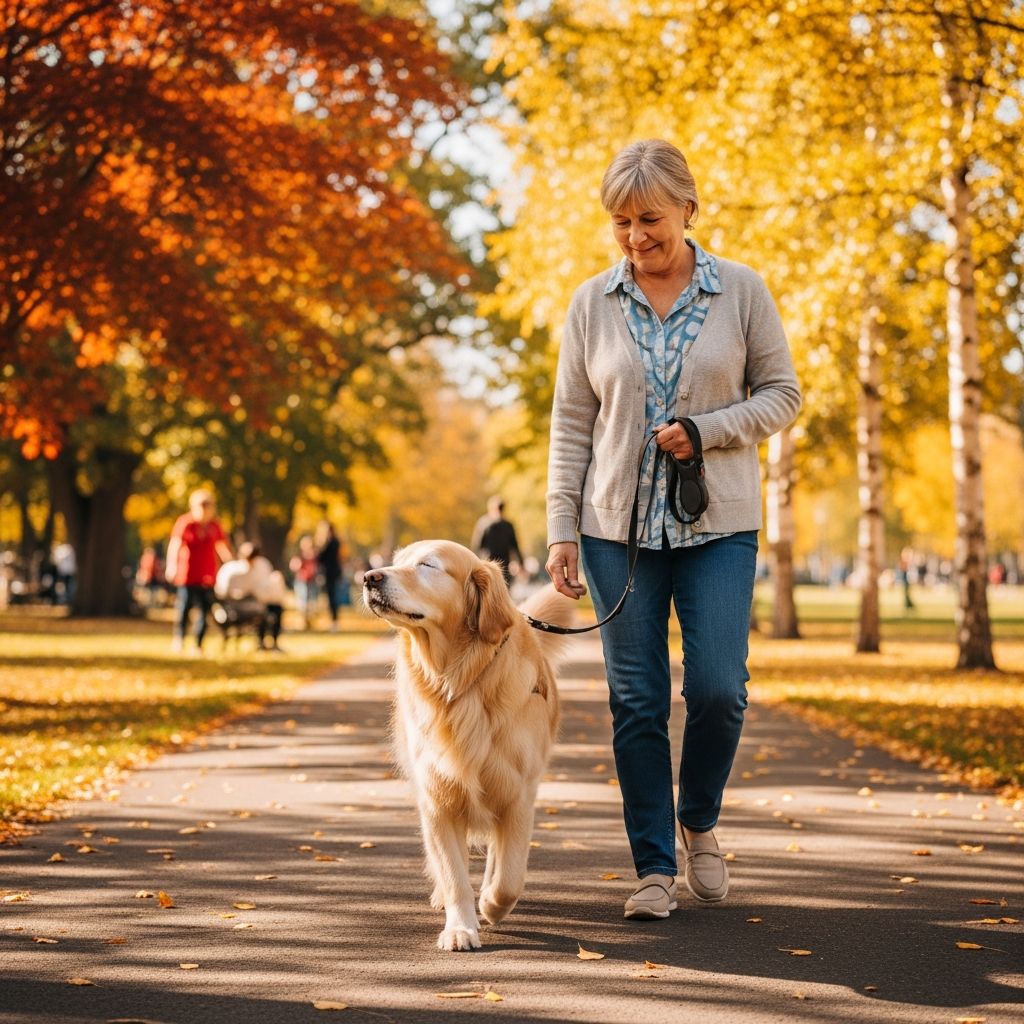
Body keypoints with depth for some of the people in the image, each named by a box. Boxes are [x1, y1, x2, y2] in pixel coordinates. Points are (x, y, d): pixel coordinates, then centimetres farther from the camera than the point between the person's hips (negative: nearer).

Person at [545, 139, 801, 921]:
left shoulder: (742, 292, 0)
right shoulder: (592, 304, 4)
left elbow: (782, 394, 4)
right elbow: (571, 423, 6)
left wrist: (704, 431, -13)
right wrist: (561, 529, 0)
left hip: (719, 525, -1)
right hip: (619, 526, 1)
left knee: (718, 690, -7)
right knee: (637, 701, 2)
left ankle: (698, 821, 21)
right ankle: (655, 866, 12)